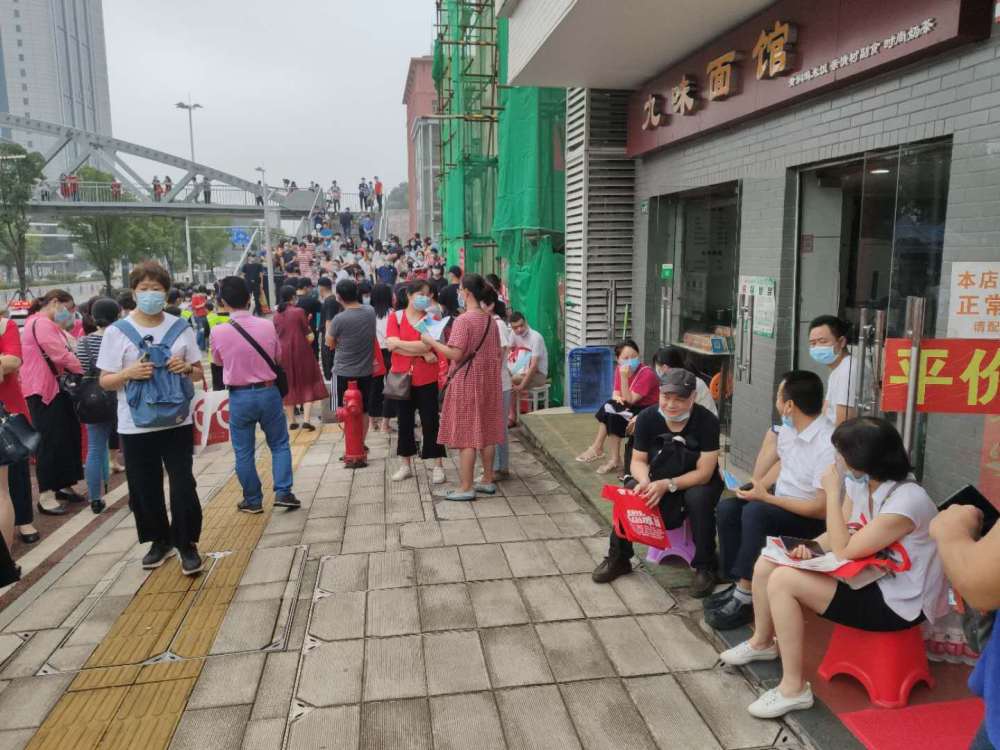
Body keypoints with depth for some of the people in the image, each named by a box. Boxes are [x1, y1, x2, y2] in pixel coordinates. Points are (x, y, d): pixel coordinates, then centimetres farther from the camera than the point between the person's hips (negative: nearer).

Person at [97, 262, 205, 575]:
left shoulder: (180, 327, 3)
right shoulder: (117, 332, -3)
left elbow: (198, 373, 9)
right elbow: (105, 381, -1)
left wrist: (187, 367, -13)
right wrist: (128, 373, -20)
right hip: (135, 426, 0)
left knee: (183, 484, 1)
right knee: (145, 489, 10)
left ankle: (187, 544, 16)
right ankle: (160, 540, 30)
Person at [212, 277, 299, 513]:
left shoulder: (218, 334, -11)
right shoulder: (267, 326, -9)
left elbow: (218, 361, 8)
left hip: (239, 396, -1)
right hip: (268, 392, 1)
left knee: (244, 452, 13)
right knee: (279, 444, 15)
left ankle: (253, 500, 21)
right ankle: (282, 492, 8)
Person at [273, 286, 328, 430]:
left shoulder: (276, 315, 3)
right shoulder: (299, 311, -10)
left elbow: (276, 335, 7)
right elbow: (308, 336, -8)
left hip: (283, 353, 4)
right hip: (300, 351, -4)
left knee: (289, 385, 13)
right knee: (307, 383, 5)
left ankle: (291, 421, 15)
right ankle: (306, 419, -6)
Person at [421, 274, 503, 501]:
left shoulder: (463, 320, -16)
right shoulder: (490, 320, 8)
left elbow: (455, 354, -21)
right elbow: (497, 353, 12)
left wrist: (430, 341, -10)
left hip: (467, 381, -7)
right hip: (488, 380, 8)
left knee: (466, 434, -1)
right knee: (486, 432, 14)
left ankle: (466, 488, 4)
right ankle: (487, 480, 23)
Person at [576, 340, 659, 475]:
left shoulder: (647, 374, -24)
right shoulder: (619, 369, -3)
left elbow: (629, 400, -26)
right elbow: (616, 394, 1)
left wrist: (624, 377, -34)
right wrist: (617, 397, -23)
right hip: (633, 408, 7)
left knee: (614, 416, -24)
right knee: (609, 406, -16)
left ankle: (615, 459, -13)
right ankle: (598, 448, -10)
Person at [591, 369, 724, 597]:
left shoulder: (707, 422, -22)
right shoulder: (647, 417, -12)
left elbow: (704, 473, -22)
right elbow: (638, 460, -6)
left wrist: (667, 485, -34)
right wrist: (644, 481, -28)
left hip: (696, 482, -3)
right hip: (659, 480, 3)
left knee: (698, 499, -35)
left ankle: (705, 568, -15)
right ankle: (618, 558, -1)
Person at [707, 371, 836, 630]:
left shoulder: (828, 445, -29)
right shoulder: (788, 428, -2)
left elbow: (822, 508, -27)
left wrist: (766, 497, -22)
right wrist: (761, 485, 2)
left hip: (813, 518, -9)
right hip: (782, 501, 9)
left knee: (755, 512, -31)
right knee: (727, 508, -8)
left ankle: (745, 597, -20)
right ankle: (739, 584, -3)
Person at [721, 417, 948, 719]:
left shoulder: (906, 500, -27)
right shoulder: (860, 484, -1)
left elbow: (845, 551, -27)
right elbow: (840, 536, 7)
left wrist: (832, 493, -23)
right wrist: (810, 547, -14)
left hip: (898, 603, -9)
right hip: (871, 579, 9)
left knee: (782, 580, -23)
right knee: (767, 565, 2)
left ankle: (793, 688, -9)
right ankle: (762, 642, 29)